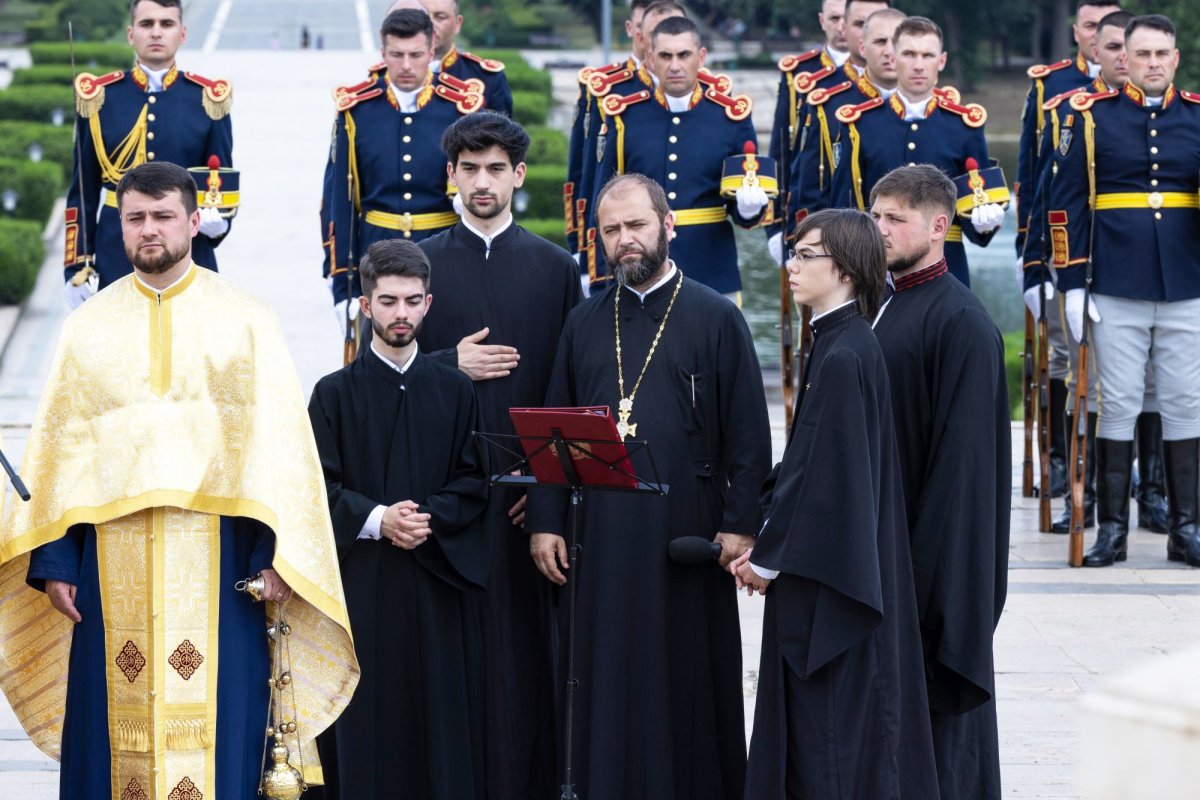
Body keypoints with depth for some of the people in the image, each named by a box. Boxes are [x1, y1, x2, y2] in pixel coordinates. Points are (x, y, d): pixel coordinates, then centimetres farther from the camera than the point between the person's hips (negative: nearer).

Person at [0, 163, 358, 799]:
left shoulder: (246, 323, 4)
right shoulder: (88, 328, 11)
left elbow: (278, 442, -1)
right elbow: (57, 448, 9)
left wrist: (274, 555, -11)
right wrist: (54, 561, -1)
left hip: (217, 555, -2)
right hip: (113, 557, 2)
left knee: (218, 733, -4)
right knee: (113, 727, 1)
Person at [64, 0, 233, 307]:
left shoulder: (208, 98, 3)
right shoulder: (98, 97, 3)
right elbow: (82, 193, 6)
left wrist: (217, 219, -14)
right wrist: (77, 267, 1)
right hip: (116, 261, 0)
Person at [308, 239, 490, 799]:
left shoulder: (455, 390, 10)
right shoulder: (335, 393, 5)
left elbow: (474, 481, 5)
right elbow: (319, 485, -2)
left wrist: (428, 520, -13)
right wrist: (377, 520, -18)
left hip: (440, 576, 1)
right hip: (364, 579, -1)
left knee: (444, 718, -1)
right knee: (371, 721, -2)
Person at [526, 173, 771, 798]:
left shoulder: (716, 318, 1)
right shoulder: (584, 324, 11)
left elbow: (748, 433, -2)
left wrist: (741, 523, -10)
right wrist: (545, 522, 3)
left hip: (686, 533, -3)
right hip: (602, 534, 3)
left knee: (687, 679, 2)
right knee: (606, 678, 5)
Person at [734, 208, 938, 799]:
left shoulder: (844, 357, -19)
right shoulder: (842, 344, 10)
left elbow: (823, 473, -20)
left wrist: (768, 558, -11)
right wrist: (765, 544, 8)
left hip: (829, 579, -9)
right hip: (834, 567, 9)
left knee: (830, 729, -3)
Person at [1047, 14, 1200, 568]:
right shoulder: (1092, 116, 2)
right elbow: (1067, 203, 2)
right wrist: (1071, 283, -3)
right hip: (1117, 292, -2)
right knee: (1118, 405, 1)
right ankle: (1112, 527, 8)